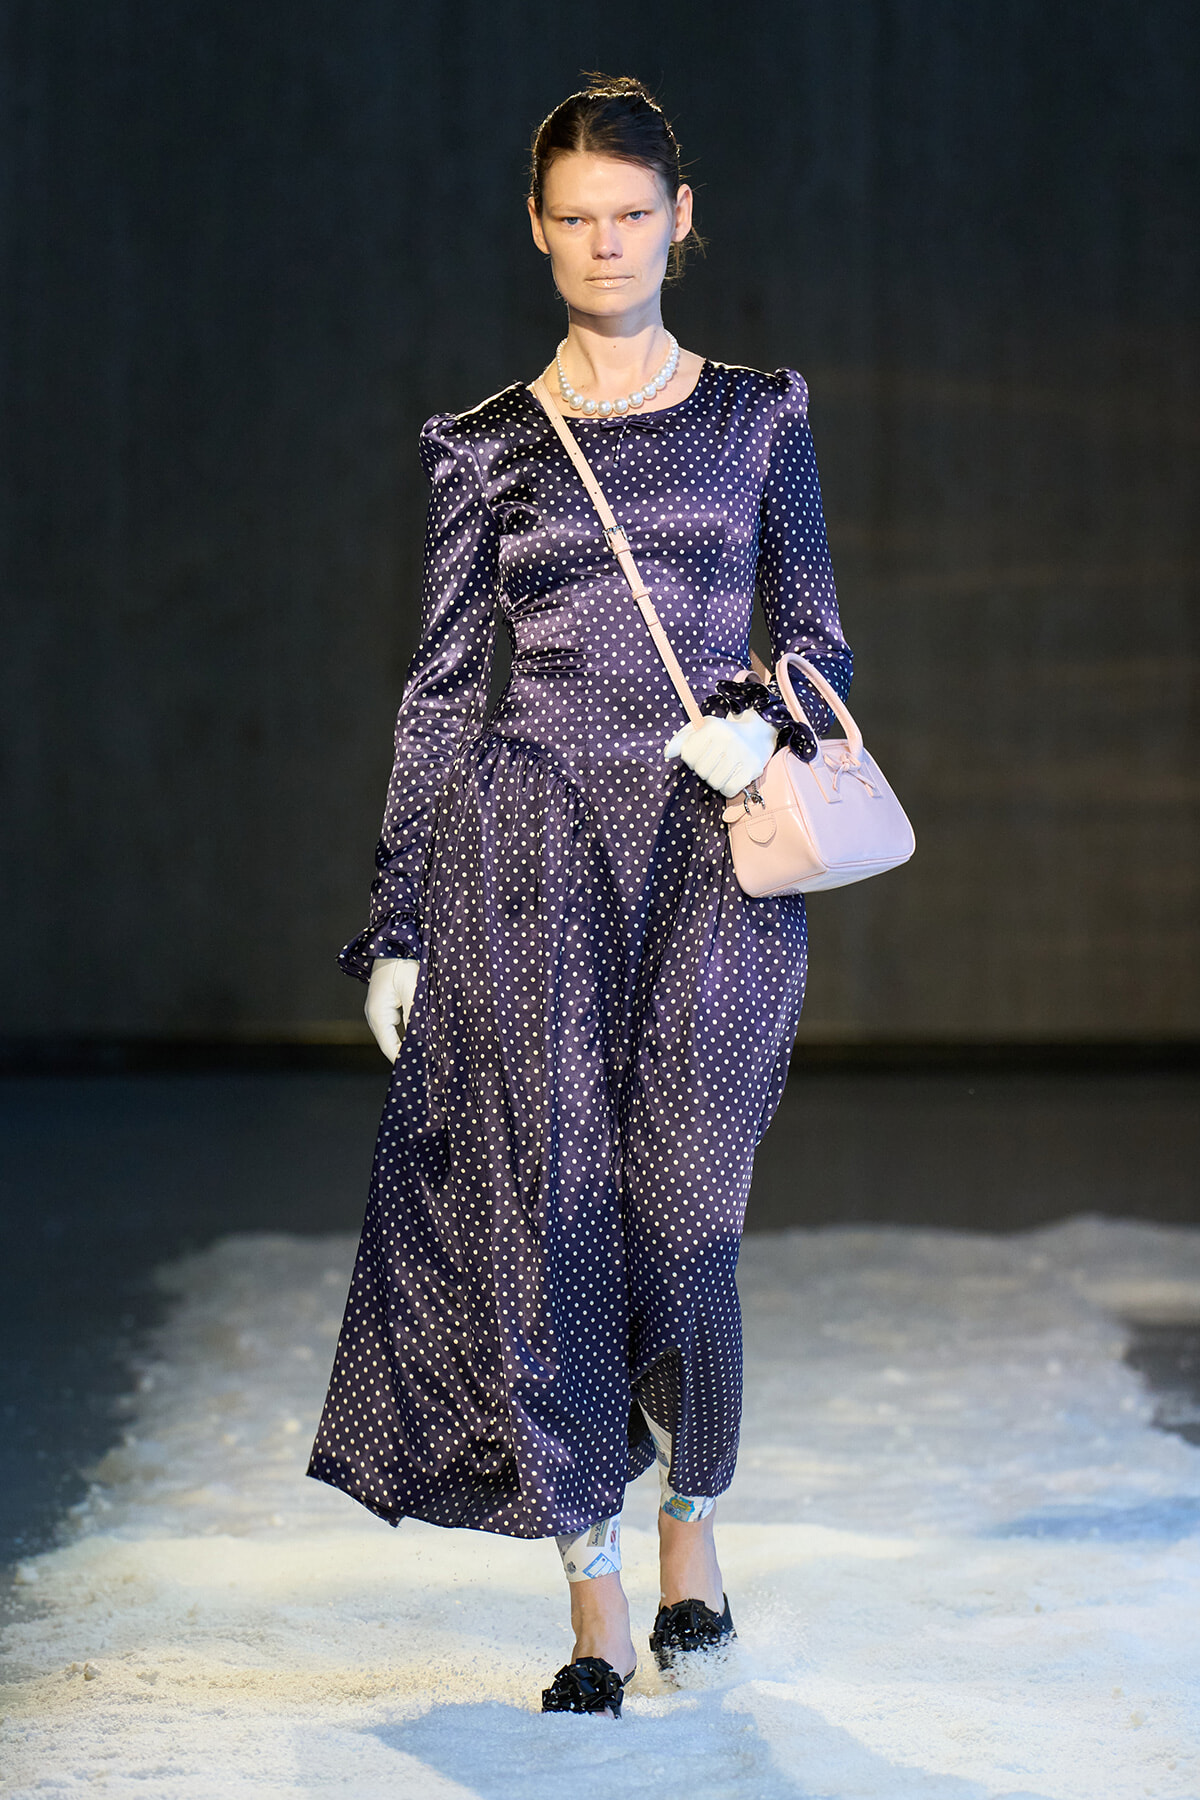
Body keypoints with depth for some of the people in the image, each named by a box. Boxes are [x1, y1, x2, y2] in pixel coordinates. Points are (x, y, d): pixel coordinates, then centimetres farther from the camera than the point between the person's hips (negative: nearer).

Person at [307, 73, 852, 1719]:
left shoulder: (758, 415, 9)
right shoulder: (484, 445, 8)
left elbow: (818, 631, 11)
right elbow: (440, 685, 7)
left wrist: (770, 713, -13)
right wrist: (396, 918, 3)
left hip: (709, 854, 0)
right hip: (527, 851, 0)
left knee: (679, 1220, -5)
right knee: (546, 1211, -4)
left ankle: (692, 1516, 23)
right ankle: (596, 1605, 6)